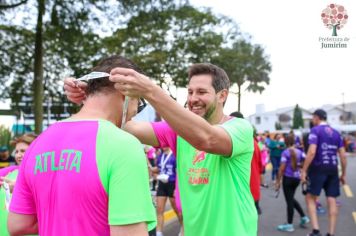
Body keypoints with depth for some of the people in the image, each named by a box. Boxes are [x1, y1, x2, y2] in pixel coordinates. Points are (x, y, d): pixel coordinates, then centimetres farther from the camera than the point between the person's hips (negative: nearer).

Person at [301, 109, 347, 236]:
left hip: (319, 168, -5)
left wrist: (304, 170, -14)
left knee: (310, 198, 6)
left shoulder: (315, 130, -5)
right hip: (333, 169, 6)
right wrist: (343, 174, 19)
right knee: (332, 200, 7)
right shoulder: (336, 133, 14)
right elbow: (343, 156, 11)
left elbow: (312, 152, -17)